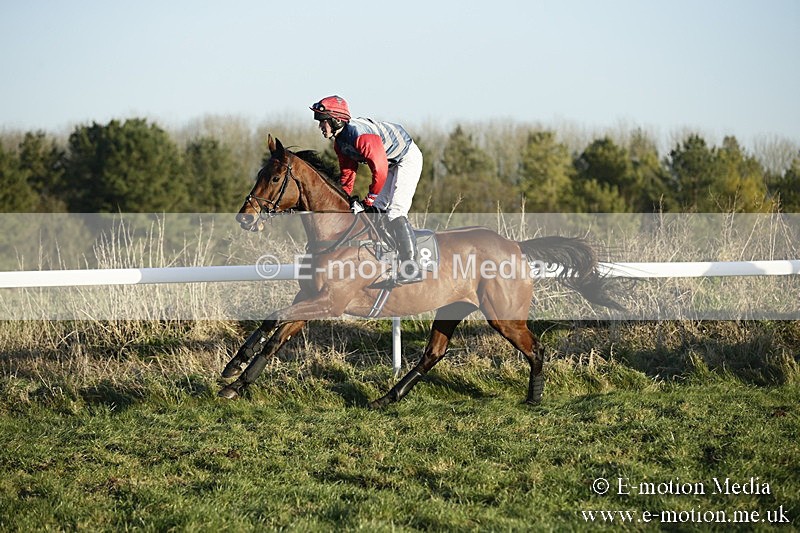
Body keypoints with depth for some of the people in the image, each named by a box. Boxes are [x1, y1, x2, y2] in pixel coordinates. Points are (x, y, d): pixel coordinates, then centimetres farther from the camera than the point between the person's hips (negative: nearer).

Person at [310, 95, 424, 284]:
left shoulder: (360, 135, -34)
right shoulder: (340, 141, -2)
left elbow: (380, 169, -35)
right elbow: (347, 172, 8)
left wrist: (369, 200, -26)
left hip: (408, 159, -10)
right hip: (391, 163, 10)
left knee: (395, 212, -18)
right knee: (376, 209, 10)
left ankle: (413, 269, -18)